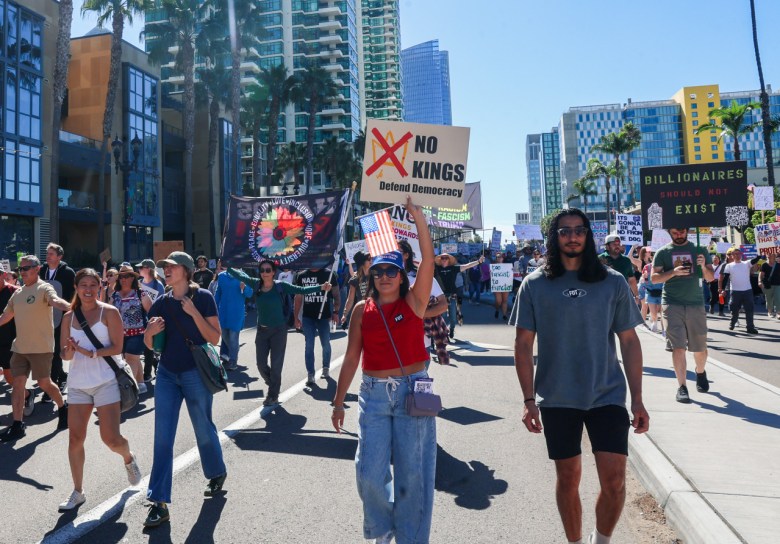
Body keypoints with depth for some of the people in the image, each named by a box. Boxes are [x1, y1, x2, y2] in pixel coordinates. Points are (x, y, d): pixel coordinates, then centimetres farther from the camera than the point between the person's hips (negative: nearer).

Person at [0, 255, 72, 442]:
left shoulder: (44, 288, -10)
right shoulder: (18, 293, 13)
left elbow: (56, 301, -31)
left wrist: (71, 307, -53)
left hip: (41, 347, -7)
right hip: (20, 347, 7)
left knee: (44, 383, 3)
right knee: (18, 383, 5)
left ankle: (63, 407, 27)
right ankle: (17, 425, 11)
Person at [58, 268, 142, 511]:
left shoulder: (109, 312, -4)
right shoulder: (69, 317, 8)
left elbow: (117, 347, -9)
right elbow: (64, 354, 7)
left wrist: (91, 353, -22)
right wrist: (70, 352, -15)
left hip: (106, 381, -4)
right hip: (77, 383, 4)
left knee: (111, 439, -6)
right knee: (75, 438, 2)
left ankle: (129, 458, 29)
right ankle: (78, 491, 19)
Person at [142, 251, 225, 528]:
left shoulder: (203, 297, -8)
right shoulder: (160, 303, 4)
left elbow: (214, 338, -11)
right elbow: (150, 345, 10)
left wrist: (194, 312, -21)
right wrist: (150, 332, -13)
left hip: (196, 373, -4)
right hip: (167, 374, 4)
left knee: (203, 429, 12)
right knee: (162, 438, -1)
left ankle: (217, 473, 39)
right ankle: (159, 503, 5)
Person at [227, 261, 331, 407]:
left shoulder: (281, 286, -12)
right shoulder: (256, 284, -3)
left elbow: (302, 290, -13)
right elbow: (240, 275, 13)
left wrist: (321, 287, -22)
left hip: (279, 330, -3)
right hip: (262, 330, 4)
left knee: (276, 364, 3)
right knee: (261, 364, 8)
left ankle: (273, 396, 19)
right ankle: (273, 386, 37)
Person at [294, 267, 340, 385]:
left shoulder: (328, 274, -1)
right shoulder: (302, 276, 5)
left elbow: (336, 294, -1)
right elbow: (298, 298, 9)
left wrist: (336, 312, -12)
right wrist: (296, 317, 6)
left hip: (324, 316, -1)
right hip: (307, 317, 1)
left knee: (325, 344, 10)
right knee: (309, 346, 0)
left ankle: (326, 368, 30)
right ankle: (310, 374, 4)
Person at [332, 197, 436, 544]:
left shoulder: (414, 302, -2)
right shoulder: (362, 310, 3)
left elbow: (428, 262, -15)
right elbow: (351, 358, 6)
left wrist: (419, 221, -24)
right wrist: (339, 400, 8)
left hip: (412, 391, -1)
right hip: (373, 394, 2)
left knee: (412, 473, 6)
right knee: (370, 474, 3)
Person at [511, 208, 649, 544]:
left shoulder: (612, 283, 0)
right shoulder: (535, 285, -2)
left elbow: (629, 342, 3)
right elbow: (523, 344, 0)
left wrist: (637, 399, 0)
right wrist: (529, 399, -5)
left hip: (607, 396, 0)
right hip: (556, 399, 0)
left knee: (614, 481, -4)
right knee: (568, 478, 13)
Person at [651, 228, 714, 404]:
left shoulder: (700, 250, 9)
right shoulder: (663, 252, 5)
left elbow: (710, 278, 8)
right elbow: (654, 278, -1)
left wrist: (703, 267, -13)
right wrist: (674, 272, -16)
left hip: (695, 303, 2)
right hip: (672, 304, -2)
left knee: (700, 348, 11)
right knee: (678, 346, -7)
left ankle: (700, 373, 41)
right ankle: (681, 387, -2)